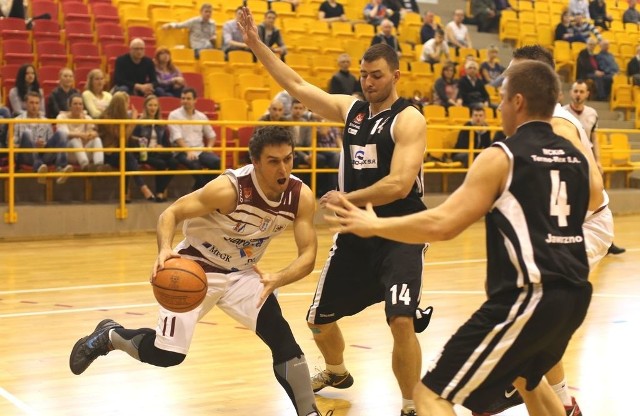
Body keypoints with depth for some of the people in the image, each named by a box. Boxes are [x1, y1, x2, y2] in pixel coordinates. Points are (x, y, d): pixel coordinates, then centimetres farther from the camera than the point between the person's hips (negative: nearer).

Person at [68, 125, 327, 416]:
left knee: (283, 340, -15)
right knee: (166, 354, -8)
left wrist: (277, 279, -36)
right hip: (196, 267, -4)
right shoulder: (229, 188, -29)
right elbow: (171, 213, -21)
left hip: (243, 273, 4)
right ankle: (108, 335, 21)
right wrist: (165, 250, -41)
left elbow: (308, 256, -16)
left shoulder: (302, 196, -16)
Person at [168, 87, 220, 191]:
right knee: (195, 165, -36)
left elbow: (211, 135, 22)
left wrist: (209, 147, 1)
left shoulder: (201, 116, 15)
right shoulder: (174, 115, 1)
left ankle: (198, 189, -8)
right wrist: (188, 152, -25)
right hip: (182, 152, -4)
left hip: (200, 151, 4)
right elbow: (177, 137, -12)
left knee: (217, 161, -25)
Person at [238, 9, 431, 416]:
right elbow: (297, 84, 10)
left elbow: (399, 184, -24)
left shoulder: (409, 120, -13)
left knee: (402, 322, -23)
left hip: (400, 235, -6)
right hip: (355, 234, 7)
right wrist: (257, 44, 5)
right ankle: (337, 372, 45)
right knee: (320, 320, 14)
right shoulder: (350, 109, 6)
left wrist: (346, 199, -18)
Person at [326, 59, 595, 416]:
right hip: (574, 295, 8)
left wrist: (373, 226, -2)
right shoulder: (576, 157, 11)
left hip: (527, 297, -8)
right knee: (526, 374, 37)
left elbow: (441, 225, -13)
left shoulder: (503, 157, -8)